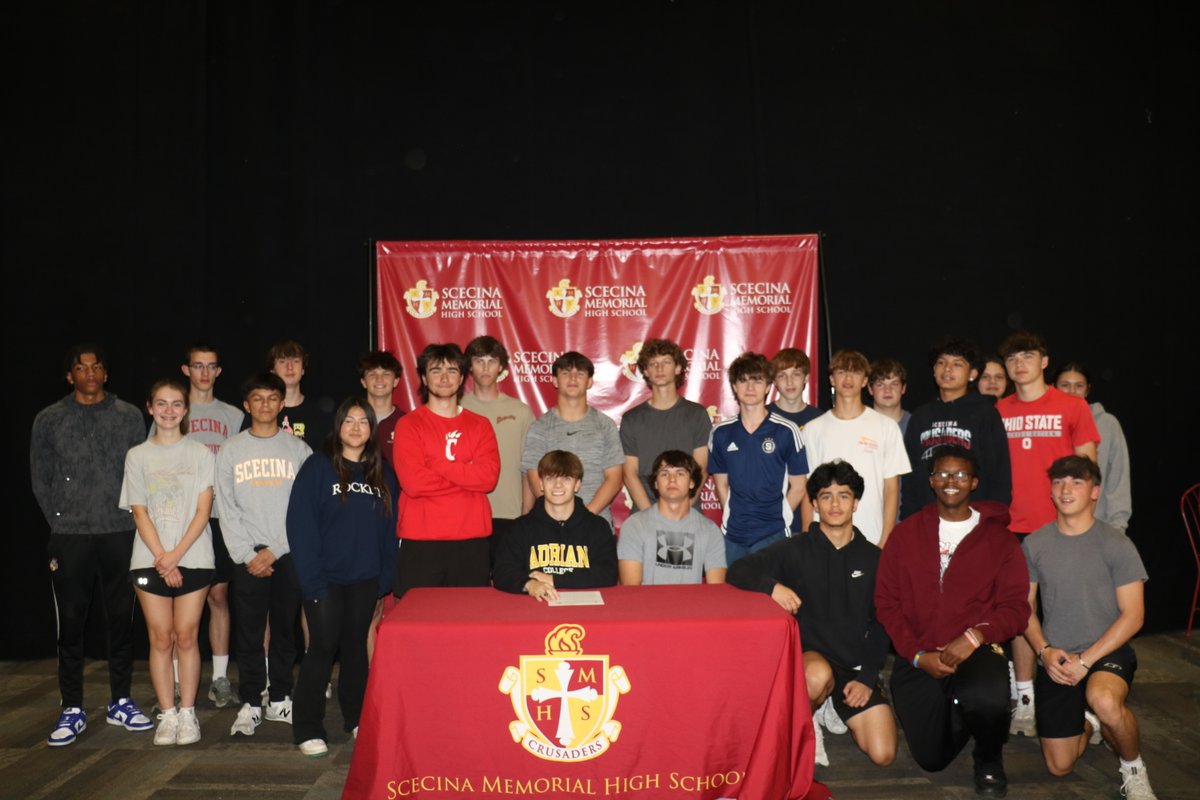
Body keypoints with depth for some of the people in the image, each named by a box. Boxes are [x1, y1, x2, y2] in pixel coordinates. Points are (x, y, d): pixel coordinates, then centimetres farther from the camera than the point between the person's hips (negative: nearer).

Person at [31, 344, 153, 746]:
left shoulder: (129, 416, 7)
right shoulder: (49, 420, 7)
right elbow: (40, 478, 8)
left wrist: (132, 517, 0)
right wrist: (60, 521, 1)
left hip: (121, 533, 1)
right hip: (69, 536, 0)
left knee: (121, 618, 7)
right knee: (71, 622, 2)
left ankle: (121, 702, 18)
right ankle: (72, 710, 12)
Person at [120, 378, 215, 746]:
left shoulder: (201, 453, 3)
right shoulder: (137, 456, 7)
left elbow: (203, 510, -3)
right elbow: (139, 512, 2)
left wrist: (176, 554, -12)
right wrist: (161, 557, -9)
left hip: (193, 557, -1)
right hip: (150, 559, 1)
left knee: (186, 637, 1)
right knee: (160, 638, 3)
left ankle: (187, 714, 10)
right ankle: (168, 715, 12)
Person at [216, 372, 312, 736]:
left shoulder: (298, 449, 4)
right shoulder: (230, 450, 7)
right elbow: (227, 509, 3)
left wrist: (274, 550, -8)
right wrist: (247, 555, -7)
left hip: (289, 553, 0)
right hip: (247, 556, 0)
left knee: (285, 628, 7)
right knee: (248, 631, 2)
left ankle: (280, 699, 18)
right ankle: (250, 703, 11)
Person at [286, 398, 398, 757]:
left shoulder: (383, 472, 7)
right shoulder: (317, 467, -4)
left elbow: (390, 527, 7)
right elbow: (300, 525, -10)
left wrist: (385, 576, 0)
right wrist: (312, 579, -15)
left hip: (365, 579, 4)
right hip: (326, 579, -3)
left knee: (357, 647, 13)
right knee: (323, 648, -1)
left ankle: (356, 719, 26)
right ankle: (307, 730, 9)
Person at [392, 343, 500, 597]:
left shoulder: (480, 425, 10)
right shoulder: (409, 424, 3)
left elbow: (489, 477, -5)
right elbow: (413, 482, -11)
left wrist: (437, 464, -9)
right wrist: (467, 476, -4)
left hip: (472, 541, 2)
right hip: (420, 542, -2)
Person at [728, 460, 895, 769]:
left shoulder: (873, 558, 7)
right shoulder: (795, 550, -1)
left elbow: (881, 624, 8)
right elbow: (738, 570, -9)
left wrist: (867, 676, -3)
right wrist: (772, 585, -29)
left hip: (855, 666, 3)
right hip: (806, 656, -3)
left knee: (883, 754, -12)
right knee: (819, 675, -38)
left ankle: (833, 708, 19)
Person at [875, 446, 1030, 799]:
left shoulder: (998, 538, 4)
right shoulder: (905, 534, 8)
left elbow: (1015, 606, -2)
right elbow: (886, 602, 3)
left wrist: (974, 637, -20)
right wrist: (917, 655, -9)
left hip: (977, 651, -2)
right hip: (918, 659, 2)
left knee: (986, 700, -36)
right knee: (931, 758, -3)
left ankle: (989, 759, 1)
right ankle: (956, 715, 33)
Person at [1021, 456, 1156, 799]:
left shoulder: (1116, 544, -9)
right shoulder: (1035, 544, -1)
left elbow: (1133, 615, -11)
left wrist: (1086, 659, -17)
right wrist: (1045, 651, -11)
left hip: (1107, 651, -3)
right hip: (1055, 659, 3)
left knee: (1104, 700, -39)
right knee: (1059, 766, 5)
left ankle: (1133, 768, -6)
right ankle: (1088, 724, 40)